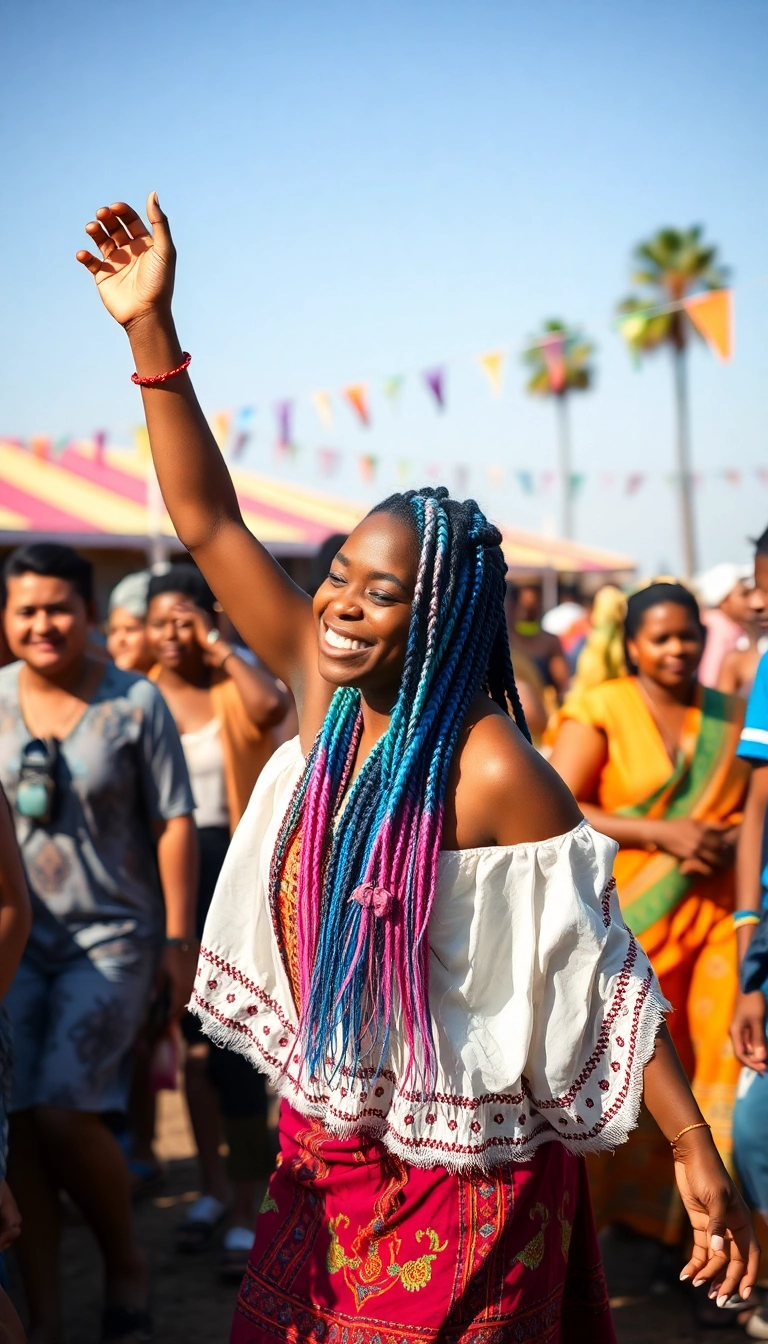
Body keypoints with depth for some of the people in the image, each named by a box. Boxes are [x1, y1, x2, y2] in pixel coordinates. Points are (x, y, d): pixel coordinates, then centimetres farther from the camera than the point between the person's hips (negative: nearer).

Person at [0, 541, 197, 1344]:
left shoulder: (134, 703, -4)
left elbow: (172, 824, -3)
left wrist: (178, 939, -6)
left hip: (110, 937, -3)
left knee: (64, 1112, -14)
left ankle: (125, 1263, 14)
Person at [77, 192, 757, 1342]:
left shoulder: (490, 771, -19)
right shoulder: (328, 695, -2)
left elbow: (599, 969, -16)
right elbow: (207, 521, -1)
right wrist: (151, 334, -6)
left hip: (457, 1175, -6)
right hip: (324, 1150, 7)